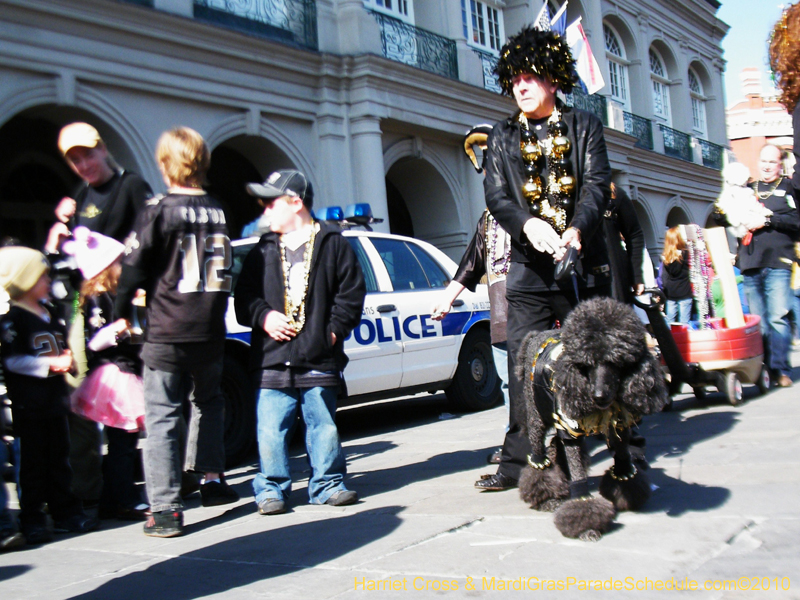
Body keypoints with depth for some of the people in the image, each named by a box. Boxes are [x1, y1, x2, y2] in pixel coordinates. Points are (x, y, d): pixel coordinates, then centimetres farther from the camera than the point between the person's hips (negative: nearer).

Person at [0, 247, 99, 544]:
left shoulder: (51, 316, 15)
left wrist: (66, 360, 5)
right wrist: (50, 364, -20)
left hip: (54, 399, 8)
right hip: (28, 404, -7)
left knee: (59, 458, 12)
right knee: (32, 461, -1)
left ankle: (65, 512, 20)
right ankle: (32, 519, 7)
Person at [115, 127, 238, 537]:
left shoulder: (159, 211, -9)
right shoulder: (218, 212, 6)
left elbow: (134, 267, -7)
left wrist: (123, 311, 6)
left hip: (166, 334, -5)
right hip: (210, 333, 5)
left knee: (161, 417, -1)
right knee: (209, 402, 26)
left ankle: (165, 510, -3)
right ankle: (212, 480, 30)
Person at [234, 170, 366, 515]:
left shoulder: (332, 243, 5)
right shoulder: (263, 250, 14)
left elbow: (352, 291, 4)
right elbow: (244, 296, 13)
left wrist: (336, 328, -6)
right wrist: (263, 315, -6)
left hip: (320, 358, -2)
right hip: (272, 360, 2)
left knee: (324, 426, 5)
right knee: (270, 429, 0)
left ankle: (327, 484, 18)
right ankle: (271, 487, 12)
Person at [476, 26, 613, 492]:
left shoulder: (584, 125, 10)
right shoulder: (503, 136, 15)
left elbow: (597, 184, -2)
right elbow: (495, 195, 4)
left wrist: (576, 230, -22)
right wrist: (528, 225, -18)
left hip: (584, 262, -1)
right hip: (529, 268, 1)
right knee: (524, 366, -3)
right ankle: (519, 463, 3)